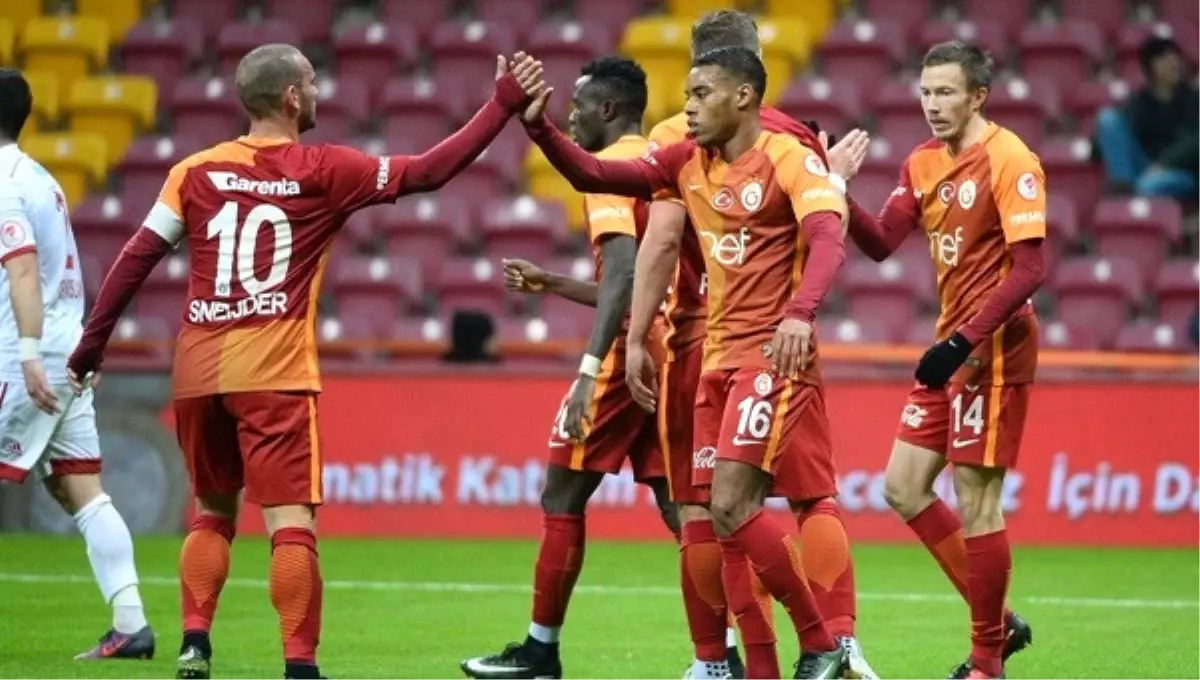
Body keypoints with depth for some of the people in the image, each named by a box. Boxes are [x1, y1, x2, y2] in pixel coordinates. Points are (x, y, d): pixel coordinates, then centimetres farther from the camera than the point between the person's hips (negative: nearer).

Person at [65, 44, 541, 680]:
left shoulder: (197, 171, 7)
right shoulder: (323, 171, -1)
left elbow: (136, 259, 4)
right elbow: (426, 172, -2)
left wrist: (92, 342, 11)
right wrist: (502, 104, 3)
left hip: (197, 367, 4)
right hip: (274, 374, -4)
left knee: (212, 511, 20)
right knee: (291, 520, -6)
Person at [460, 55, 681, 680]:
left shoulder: (610, 166, -9)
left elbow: (623, 270, -24)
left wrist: (590, 367, -29)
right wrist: (550, 284, 31)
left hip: (627, 353, -8)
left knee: (562, 497, 2)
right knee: (677, 502, 6)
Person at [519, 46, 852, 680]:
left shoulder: (789, 159, -10)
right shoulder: (686, 162, 11)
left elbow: (827, 240, -23)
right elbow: (593, 176, 13)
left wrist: (799, 313, -39)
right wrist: (538, 127, -2)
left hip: (774, 357, -8)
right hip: (718, 359, 8)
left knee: (731, 506, -16)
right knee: (726, 515, 4)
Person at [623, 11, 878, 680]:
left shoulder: (675, 138, -5)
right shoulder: (796, 137, 3)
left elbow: (663, 238, -14)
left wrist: (636, 339, -12)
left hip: (699, 341, -2)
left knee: (701, 508, 5)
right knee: (815, 497, 5)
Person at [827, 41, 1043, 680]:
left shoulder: (1009, 160, -14)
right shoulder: (923, 163, 10)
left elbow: (1028, 269, -19)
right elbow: (880, 243, 8)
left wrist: (963, 341, -24)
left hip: (992, 348, -9)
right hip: (952, 345, 9)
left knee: (976, 500, -6)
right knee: (903, 488, 9)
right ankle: (998, 622, 20)